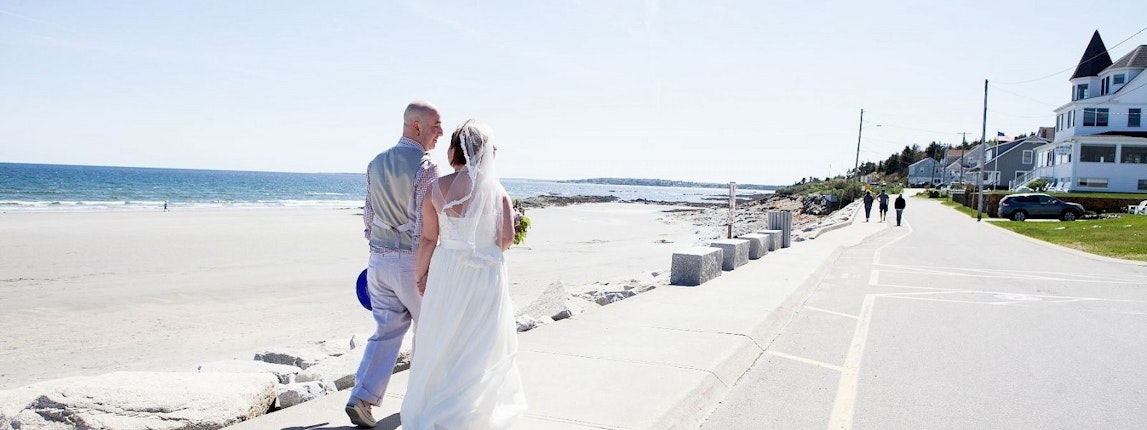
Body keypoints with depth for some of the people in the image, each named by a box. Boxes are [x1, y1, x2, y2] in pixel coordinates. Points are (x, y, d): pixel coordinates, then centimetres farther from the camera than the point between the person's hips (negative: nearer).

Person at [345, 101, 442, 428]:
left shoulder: (376, 163, 8)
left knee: (386, 330, 10)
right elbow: (424, 224, -18)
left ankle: (362, 398, -1)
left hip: (379, 259, 6)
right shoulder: (426, 166, -15)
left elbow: (369, 215, 13)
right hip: (412, 261, -6)